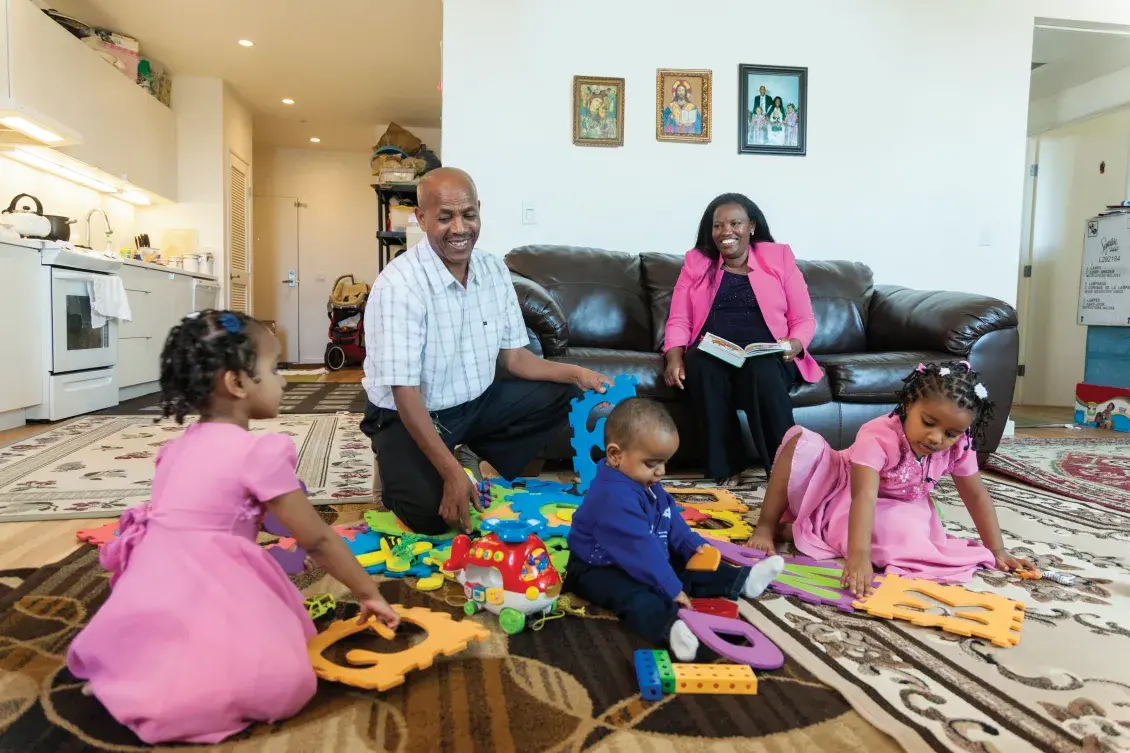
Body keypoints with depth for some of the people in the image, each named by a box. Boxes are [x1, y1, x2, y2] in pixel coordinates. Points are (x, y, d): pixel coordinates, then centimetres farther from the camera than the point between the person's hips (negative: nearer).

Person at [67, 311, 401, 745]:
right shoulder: (259, 453, -12)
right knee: (283, 681, -12)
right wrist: (368, 591, 5)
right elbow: (316, 540, -7)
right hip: (198, 594, -9)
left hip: (151, 591, 9)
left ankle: (136, 671, 9)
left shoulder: (182, 445, 13)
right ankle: (162, 686, -16)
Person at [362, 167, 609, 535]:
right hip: (407, 416, -6)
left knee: (561, 396, -5)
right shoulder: (399, 285, -26)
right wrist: (452, 473, -32)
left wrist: (575, 373, -12)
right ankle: (397, 469, 8)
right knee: (432, 514, -26)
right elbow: (405, 393, -27)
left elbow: (513, 356, 3)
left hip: (478, 402, 7)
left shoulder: (494, 270, -4)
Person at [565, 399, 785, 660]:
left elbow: (671, 521, 17)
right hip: (600, 570, -11)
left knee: (687, 567, 7)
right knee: (632, 596, -38)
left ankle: (742, 581, 13)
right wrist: (671, 588, -29)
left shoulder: (647, 485, 3)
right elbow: (640, 549, -33)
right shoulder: (614, 498, -33)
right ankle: (671, 627, -63)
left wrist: (693, 545, 2)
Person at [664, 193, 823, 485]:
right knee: (701, 367, -35)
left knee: (761, 371, -36)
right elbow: (679, 320, 9)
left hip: (768, 356, -1)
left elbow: (804, 320, 11)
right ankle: (727, 467, -25)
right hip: (711, 355, 1)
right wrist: (675, 358, -11)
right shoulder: (696, 262, 17)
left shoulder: (779, 258, 14)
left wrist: (795, 345, -12)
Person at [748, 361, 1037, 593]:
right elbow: (864, 496, -46)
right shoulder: (879, 436, -35)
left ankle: (790, 530, -20)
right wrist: (858, 554, -57)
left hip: (887, 509, 5)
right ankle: (766, 527, -21)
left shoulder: (958, 446, -17)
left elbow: (977, 496, -2)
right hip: (836, 490, -5)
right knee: (802, 444, -33)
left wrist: (997, 551, -3)